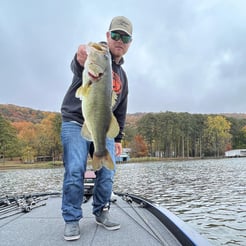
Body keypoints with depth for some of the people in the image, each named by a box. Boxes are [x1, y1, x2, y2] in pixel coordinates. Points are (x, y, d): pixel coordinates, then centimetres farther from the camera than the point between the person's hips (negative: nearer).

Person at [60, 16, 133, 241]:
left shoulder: (122, 75, 14)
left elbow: (120, 111, 18)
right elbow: (77, 67, -33)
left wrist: (118, 138, 13)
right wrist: (81, 62, -58)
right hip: (76, 123, -5)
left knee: (107, 173, 0)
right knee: (75, 171, -13)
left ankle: (101, 212, 18)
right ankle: (72, 220, 1)